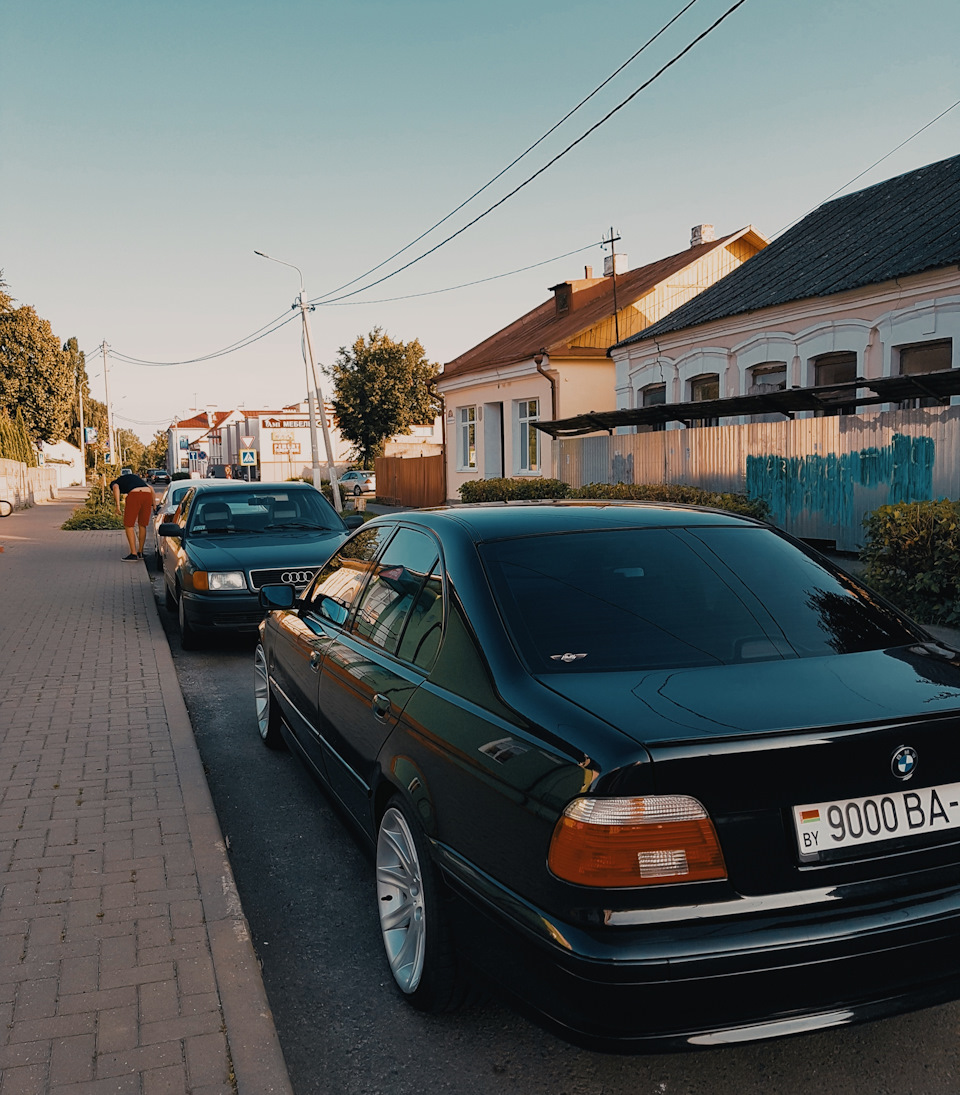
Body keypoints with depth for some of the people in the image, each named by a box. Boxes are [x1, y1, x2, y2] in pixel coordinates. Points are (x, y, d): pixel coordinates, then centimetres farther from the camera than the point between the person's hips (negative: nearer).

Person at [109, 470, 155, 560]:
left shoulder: (115, 483, 21)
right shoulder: (135, 477, 38)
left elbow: (116, 488, -6)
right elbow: (151, 488, 31)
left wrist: (117, 505, -13)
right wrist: (154, 505, 30)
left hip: (134, 496, -6)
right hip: (147, 495, 6)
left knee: (128, 526, 6)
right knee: (142, 525, 19)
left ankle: (133, 554, 2)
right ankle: (140, 552, 28)